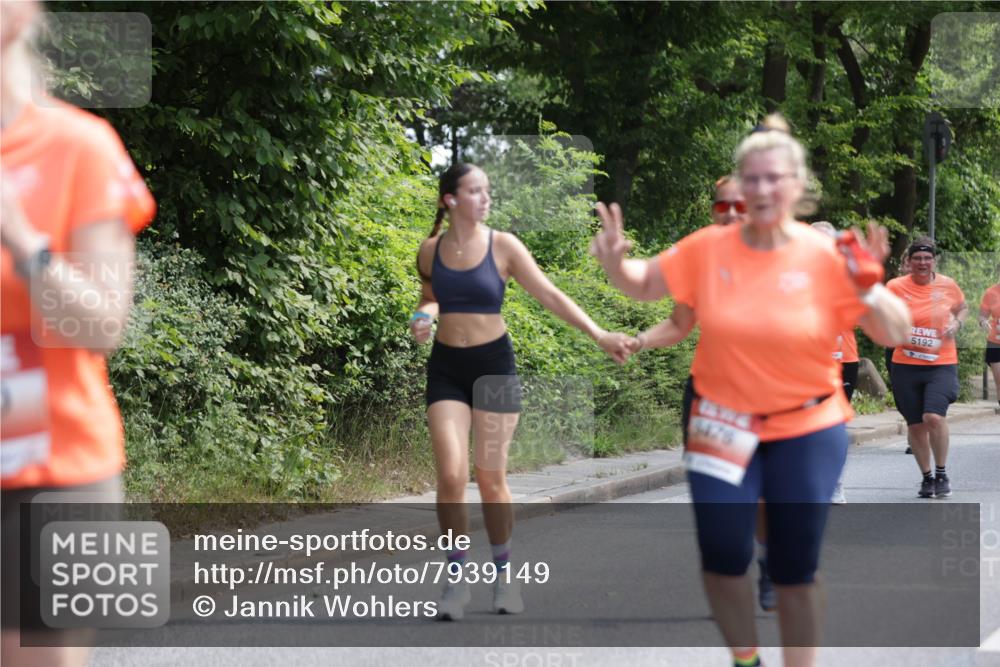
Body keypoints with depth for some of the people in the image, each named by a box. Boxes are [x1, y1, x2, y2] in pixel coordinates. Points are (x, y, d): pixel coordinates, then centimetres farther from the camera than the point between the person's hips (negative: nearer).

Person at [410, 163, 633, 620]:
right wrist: (423, 317, -4)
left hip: (494, 365, -1)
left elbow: (550, 296, -7)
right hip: (446, 367, 1)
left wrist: (598, 334, -15)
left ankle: (504, 573, 19)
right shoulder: (430, 250, 1)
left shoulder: (503, 246, -6)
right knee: (451, 475, -10)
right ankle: (456, 578, 1)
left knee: (491, 477, 1)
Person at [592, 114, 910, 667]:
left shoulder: (826, 256, -11)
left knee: (794, 570, 5)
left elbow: (895, 335, -9)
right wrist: (614, 261, -14)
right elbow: (642, 286, 7)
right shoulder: (709, 248, -6)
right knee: (723, 557, -2)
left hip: (808, 430, -1)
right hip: (724, 426, 1)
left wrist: (868, 288, -27)